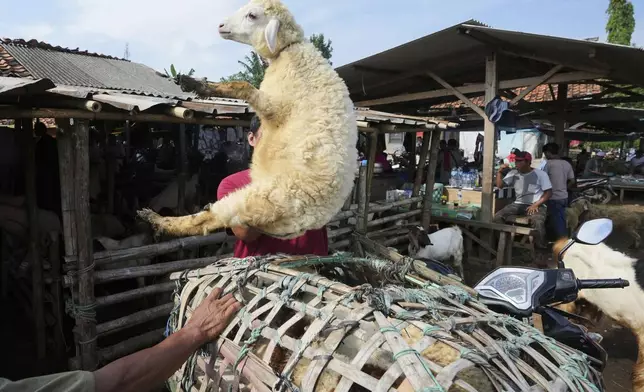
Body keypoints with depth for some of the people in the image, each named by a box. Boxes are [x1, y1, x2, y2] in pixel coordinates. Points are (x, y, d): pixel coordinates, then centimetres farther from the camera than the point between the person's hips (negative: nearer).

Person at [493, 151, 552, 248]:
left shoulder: (540, 174, -1)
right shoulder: (514, 173, 11)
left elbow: (549, 192, -4)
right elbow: (500, 185, 10)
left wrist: (536, 205, -16)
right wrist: (499, 172, -4)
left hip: (536, 206, -4)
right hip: (518, 204, 4)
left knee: (537, 222, -36)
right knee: (497, 217, -18)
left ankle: (541, 249, -17)